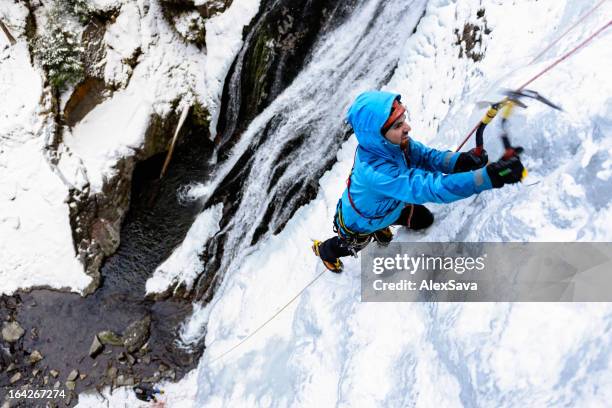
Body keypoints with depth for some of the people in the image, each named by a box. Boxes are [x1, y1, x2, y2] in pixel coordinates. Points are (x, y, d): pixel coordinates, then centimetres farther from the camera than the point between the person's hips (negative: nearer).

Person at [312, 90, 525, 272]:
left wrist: (460, 161, -47)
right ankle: (324, 249, 63)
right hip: (358, 224, -5)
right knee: (349, 247, 27)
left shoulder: (391, 143, -30)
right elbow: (432, 187, -59)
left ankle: (381, 229, 44)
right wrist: (490, 176, -65)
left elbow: (426, 156, -24)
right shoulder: (375, 172, -53)